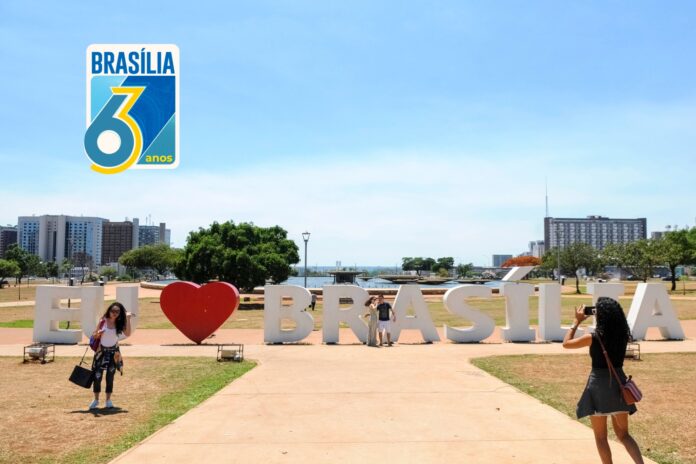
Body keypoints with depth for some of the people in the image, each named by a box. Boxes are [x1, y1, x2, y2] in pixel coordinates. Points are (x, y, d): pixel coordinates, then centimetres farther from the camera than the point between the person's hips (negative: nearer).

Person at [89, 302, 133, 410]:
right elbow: (95, 335, 3)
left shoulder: (119, 324, -4)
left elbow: (127, 334, -20)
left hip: (113, 352, 1)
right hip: (101, 351, -1)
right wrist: (97, 334, -21)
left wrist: (128, 319, -21)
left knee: (110, 377, 7)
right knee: (97, 375, -3)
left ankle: (108, 400, 18)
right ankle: (96, 399, 12)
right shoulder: (103, 321, -5)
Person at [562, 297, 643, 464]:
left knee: (600, 437, 11)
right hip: (618, 384, 5)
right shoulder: (623, 335, -3)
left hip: (599, 386, -4)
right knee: (623, 434, 17)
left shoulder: (593, 338, -15)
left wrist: (577, 321, 5)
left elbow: (566, 343, -1)